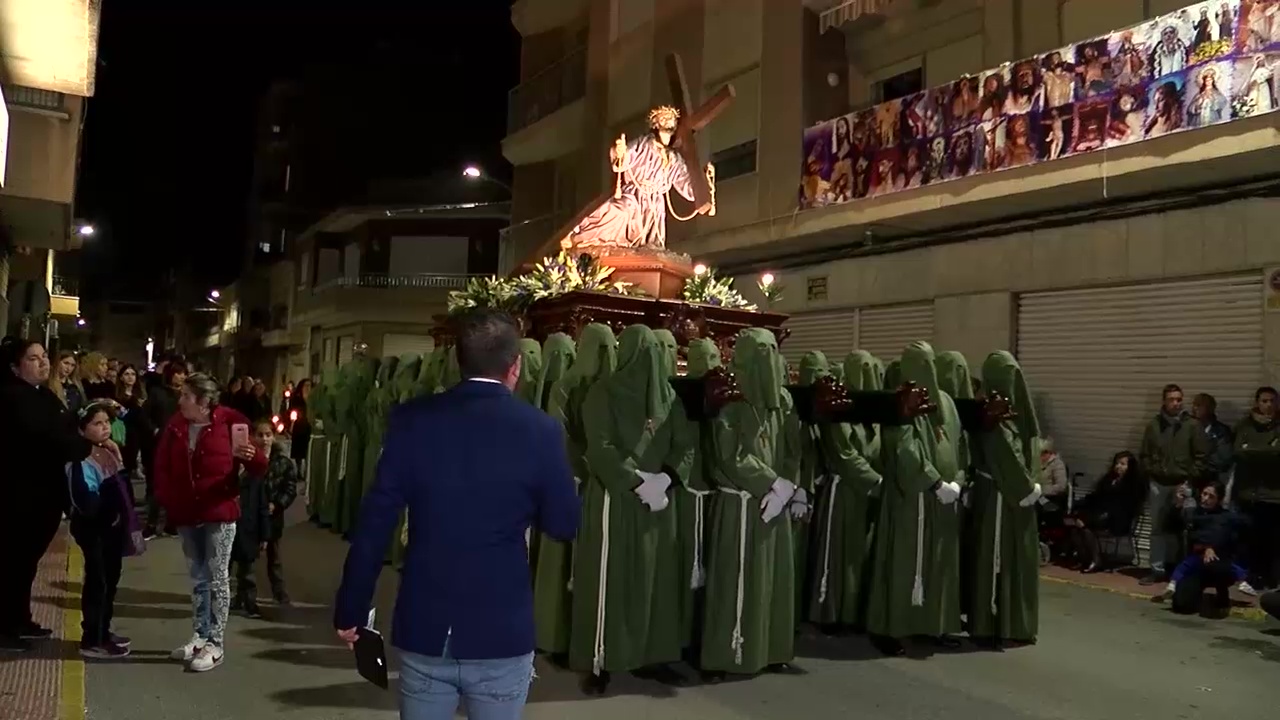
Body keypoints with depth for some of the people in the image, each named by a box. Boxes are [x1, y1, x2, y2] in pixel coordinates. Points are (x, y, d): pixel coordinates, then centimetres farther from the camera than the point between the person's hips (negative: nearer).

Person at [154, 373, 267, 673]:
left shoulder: (230, 422, -9)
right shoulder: (175, 426, 5)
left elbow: (259, 467, -7)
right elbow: (162, 466, 13)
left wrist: (251, 456, -29)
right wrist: (166, 499, 1)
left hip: (219, 513, -5)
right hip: (186, 514, 5)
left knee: (217, 578, -1)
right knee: (198, 578, 15)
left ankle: (215, 644, 5)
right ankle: (200, 636, 25)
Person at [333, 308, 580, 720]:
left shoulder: (411, 420, -6)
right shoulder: (540, 430, -10)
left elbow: (374, 524, -4)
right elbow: (563, 526, 0)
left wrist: (350, 609, 6)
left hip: (423, 630, 2)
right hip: (502, 634, -1)